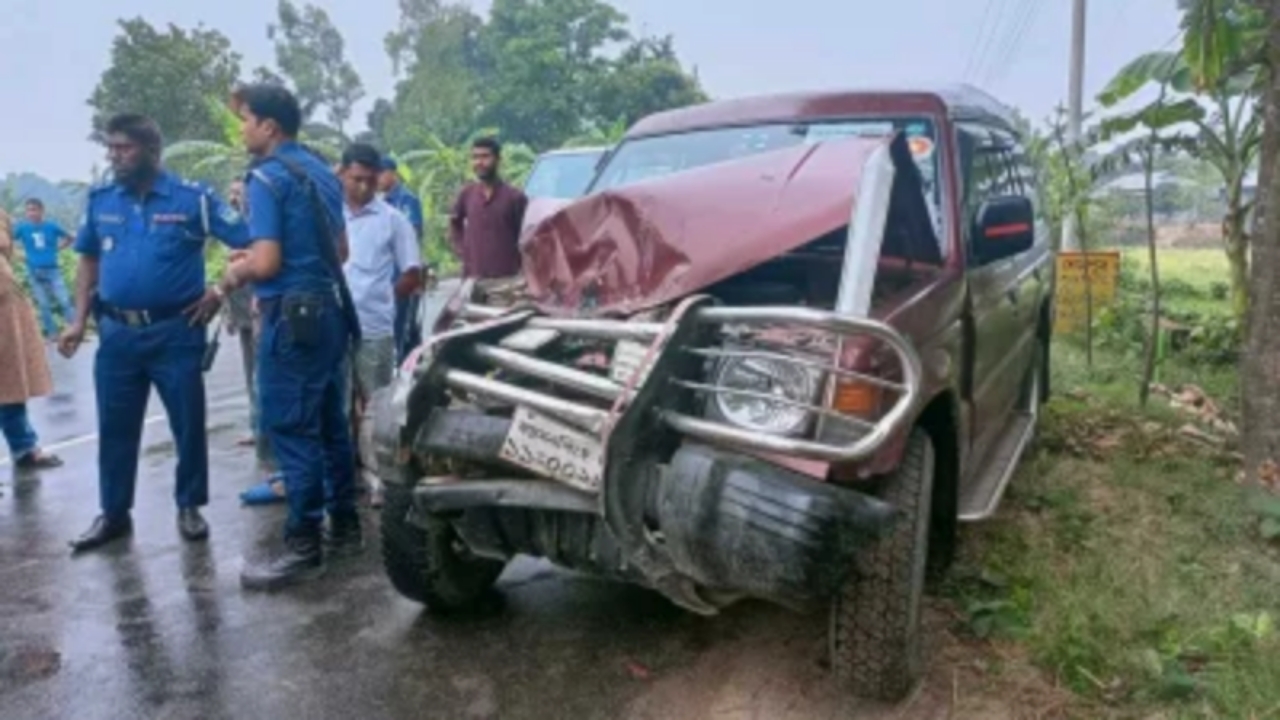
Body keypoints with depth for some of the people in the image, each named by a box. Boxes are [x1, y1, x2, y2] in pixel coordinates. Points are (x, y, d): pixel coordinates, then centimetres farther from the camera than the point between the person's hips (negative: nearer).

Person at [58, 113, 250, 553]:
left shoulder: (193, 198, -7)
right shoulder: (100, 200, 6)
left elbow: (250, 244, -6)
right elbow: (89, 261, 15)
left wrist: (221, 291, -9)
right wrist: (80, 321, 8)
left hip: (176, 332, -3)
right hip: (117, 333, 4)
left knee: (188, 425, 6)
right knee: (115, 428, 11)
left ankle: (189, 506, 22)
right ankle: (114, 514, 24)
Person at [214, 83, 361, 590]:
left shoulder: (266, 176, -12)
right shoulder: (321, 172, 14)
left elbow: (266, 263, -19)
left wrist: (235, 273, 3)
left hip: (293, 315, -9)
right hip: (330, 308, 9)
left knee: (290, 430, -4)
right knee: (329, 422, 15)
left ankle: (304, 546, 1)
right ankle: (344, 523, 24)